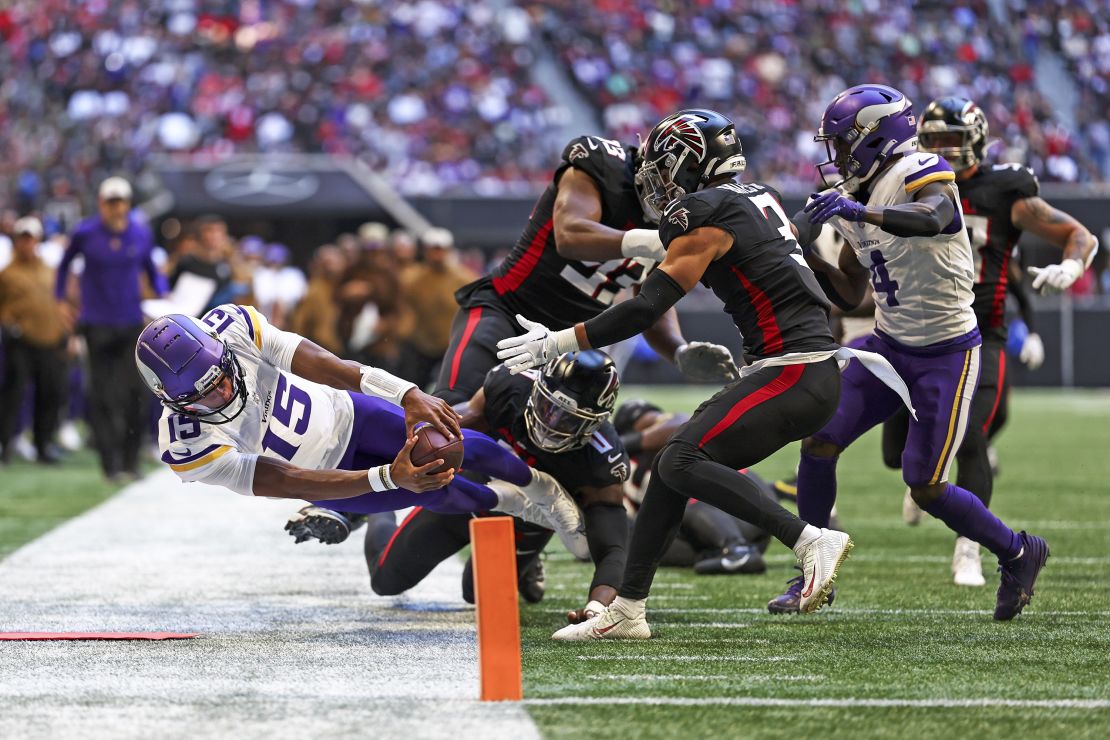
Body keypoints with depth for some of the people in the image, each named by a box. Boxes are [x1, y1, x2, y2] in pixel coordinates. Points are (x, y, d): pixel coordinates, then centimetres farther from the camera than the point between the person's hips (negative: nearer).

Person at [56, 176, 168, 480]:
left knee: (136, 392, -4)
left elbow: (151, 268, 17)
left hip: (132, 325, 2)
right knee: (102, 395, -3)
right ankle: (110, 463, -1)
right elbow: (66, 262, 14)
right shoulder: (85, 233, -3)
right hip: (97, 326, -2)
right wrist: (61, 299, 12)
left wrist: (163, 295, 2)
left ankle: (131, 460, 7)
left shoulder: (141, 233, 2)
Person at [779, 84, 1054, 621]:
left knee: (926, 488, -5)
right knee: (819, 443, -7)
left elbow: (932, 218, -42)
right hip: (889, 346, 7)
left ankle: (1018, 555, 18)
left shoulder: (922, 174, -17)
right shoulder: (857, 198, 7)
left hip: (946, 354, -7)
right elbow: (850, 292, 14)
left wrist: (861, 212, -55)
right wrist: (805, 254, -3)